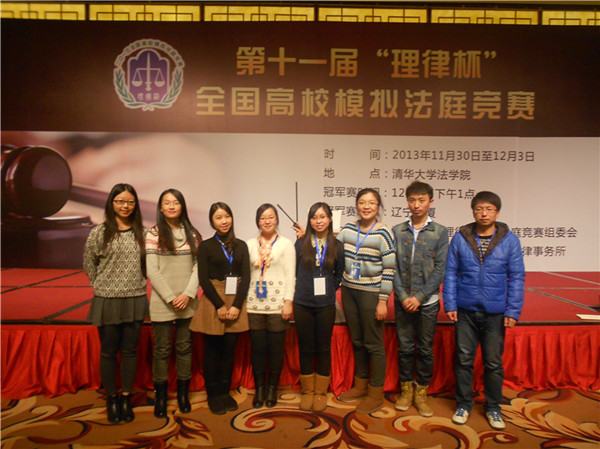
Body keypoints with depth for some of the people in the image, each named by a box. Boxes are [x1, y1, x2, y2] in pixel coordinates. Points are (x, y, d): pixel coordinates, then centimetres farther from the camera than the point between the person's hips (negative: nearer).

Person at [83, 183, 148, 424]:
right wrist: (103, 286, 5)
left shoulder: (141, 233, 1)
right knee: (108, 352, 10)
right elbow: (89, 264, 4)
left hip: (135, 300, 2)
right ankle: (111, 399, 25)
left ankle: (126, 398, 24)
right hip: (107, 300, -2)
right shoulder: (99, 232, -5)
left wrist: (136, 284, 6)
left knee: (130, 351, 10)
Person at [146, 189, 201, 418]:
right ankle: (160, 397, 20)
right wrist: (171, 298, -12)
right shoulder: (154, 234, -2)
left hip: (187, 302, 2)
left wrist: (188, 294, -11)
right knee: (162, 350, 6)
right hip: (162, 303, -2)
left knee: (184, 347, 11)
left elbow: (198, 267, 1)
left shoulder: (192, 234, 5)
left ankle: (183, 394, 24)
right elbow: (152, 271, -7)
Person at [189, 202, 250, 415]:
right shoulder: (205, 246, 1)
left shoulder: (241, 245, 8)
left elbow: (246, 277, 2)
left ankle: (225, 393, 23)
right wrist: (220, 305, -13)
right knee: (212, 351, 4)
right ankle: (213, 395, 19)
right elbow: (203, 279, -6)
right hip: (213, 302, -2)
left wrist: (237, 305, -9)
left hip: (236, 302, 3)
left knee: (229, 350, 8)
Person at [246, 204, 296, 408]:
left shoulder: (286, 244, 3)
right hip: (254, 305, 2)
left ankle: (272, 389, 21)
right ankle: (259, 389, 22)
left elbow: (291, 275, -1)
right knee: (258, 348, 7)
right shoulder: (250, 244, 10)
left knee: (276, 349, 4)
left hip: (277, 305, -2)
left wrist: (288, 301, -8)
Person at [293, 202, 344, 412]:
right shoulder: (301, 243, 1)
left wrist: (329, 290, 1)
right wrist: (304, 289, 3)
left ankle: (321, 392, 23)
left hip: (326, 305, 0)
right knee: (305, 348, 9)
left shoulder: (337, 245, 2)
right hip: (302, 304, 0)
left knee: (323, 348, 8)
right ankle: (307, 391, 24)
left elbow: (340, 273, 9)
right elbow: (294, 271, 7)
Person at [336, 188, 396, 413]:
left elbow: (389, 270, -11)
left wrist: (383, 301, -13)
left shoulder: (383, 233, -10)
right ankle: (360, 385, 34)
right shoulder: (347, 229, 5)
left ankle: (376, 394, 21)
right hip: (349, 290, 5)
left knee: (373, 344, 4)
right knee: (356, 340, 16)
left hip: (371, 293, -5)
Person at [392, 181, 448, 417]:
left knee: (425, 349, 9)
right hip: (402, 301, 1)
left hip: (428, 301, -1)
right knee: (404, 347, 10)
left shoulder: (440, 232, -2)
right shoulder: (397, 231, 2)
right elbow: (393, 268, 0)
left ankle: (421, 392, 26)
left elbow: (440, 270, -6)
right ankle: (406, 389, 28)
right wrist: (403, 296, -9)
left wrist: (420, 297, -12)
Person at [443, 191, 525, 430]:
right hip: (465, 311, 0)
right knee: (464, 359, 10)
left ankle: (493, 407, 32)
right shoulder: (460, 238, -1)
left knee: (494, 363, 12)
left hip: (495, 312, 0)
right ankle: (463, 404, 29)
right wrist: (450, 305, -3)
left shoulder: (510, 240, -2)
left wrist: (513, 311, -5)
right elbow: (451, 273, 2)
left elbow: (516, 278, 0)